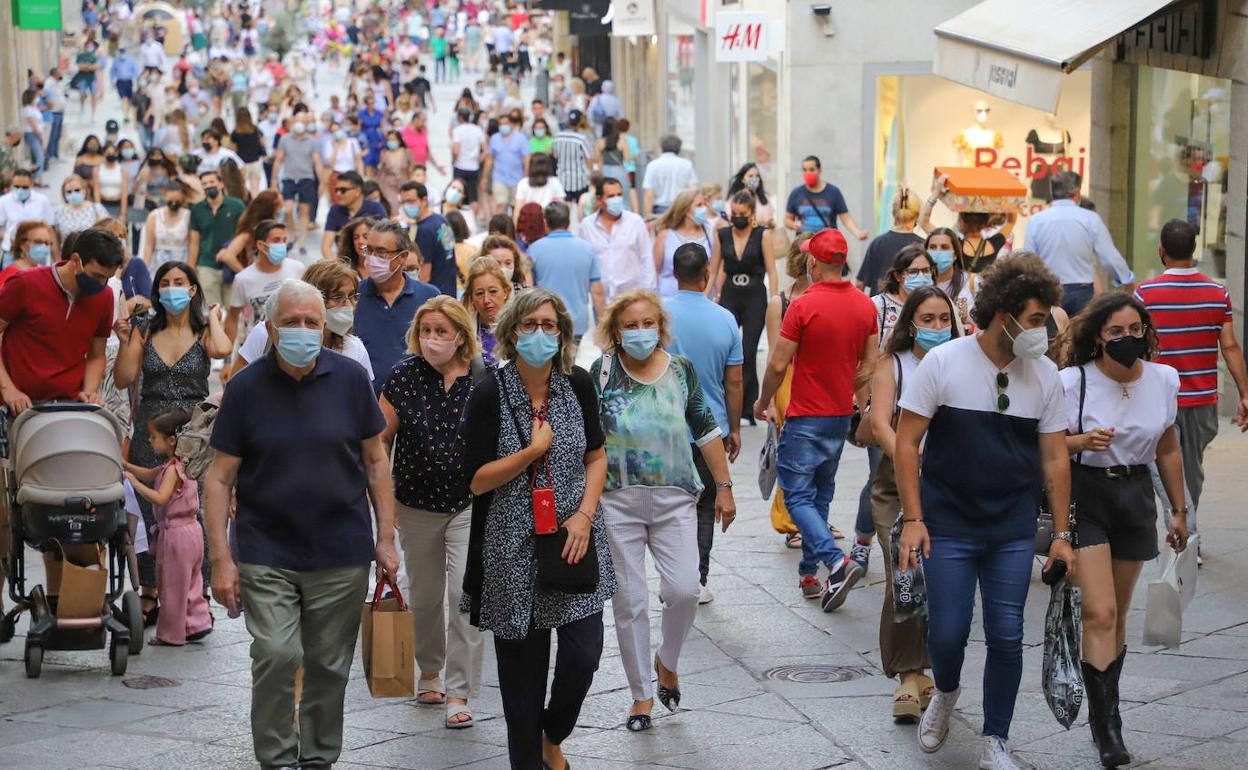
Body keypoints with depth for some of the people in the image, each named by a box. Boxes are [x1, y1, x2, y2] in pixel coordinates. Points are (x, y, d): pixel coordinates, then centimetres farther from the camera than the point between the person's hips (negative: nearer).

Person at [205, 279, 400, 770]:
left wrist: (386, 538, 3)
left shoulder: (350, 379, 1)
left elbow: (374, 460, 8)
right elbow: (219, 477, -1)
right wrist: (220, 558, -7)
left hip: (342, 554, 2)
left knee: (329, 666, 8)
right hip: (267, 554, -1)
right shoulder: (246, 388, -3)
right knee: (276, 656, -13)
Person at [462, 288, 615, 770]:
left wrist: (585, 515, -4)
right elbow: (477, 481, -10)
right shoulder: (490, 396, -10)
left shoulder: (577, 386, 1)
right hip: (514, 548, -2)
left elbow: (597, 458, 10)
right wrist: (535, 450, -15)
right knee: (523, 666, 4)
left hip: (575, 537, 2)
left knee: (583, 656, -3)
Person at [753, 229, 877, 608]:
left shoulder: (804, 305, -17)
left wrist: (763, 402, 2)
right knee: (820, 494, 18)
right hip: (841, 416, 6)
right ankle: (809, 573, 22)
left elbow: (778, 364, -14)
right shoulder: (865, 305, 2)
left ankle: (837, 561, -22)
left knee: (798, 497, -3)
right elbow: (869, 365, 7)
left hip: (806, 417, -6)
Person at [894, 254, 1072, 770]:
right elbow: (906, 442, -6)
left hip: (1014, 533, 2)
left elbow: (1055, 458, 6)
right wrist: (913, 519, -12)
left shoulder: (1045, 375, 0)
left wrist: (1061, 535, 4)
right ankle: (946, 694, 32)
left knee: (1006, 636, 1)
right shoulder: (943, 363, -9)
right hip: (949, 528, -2)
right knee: (947, 633, -2)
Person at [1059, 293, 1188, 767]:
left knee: (1117, 615, 12)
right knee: (1100, 613, -13)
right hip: (1084, 494, -4)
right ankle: (1106, 724, -10)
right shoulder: (1073, 382, -11)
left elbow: (1167, 449, 12)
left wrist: (1178, 510, 16)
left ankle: (1104, 706, 25)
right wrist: (1084, 441, -26)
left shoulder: (1162, 380, 1)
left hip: (1135, 495, 4)